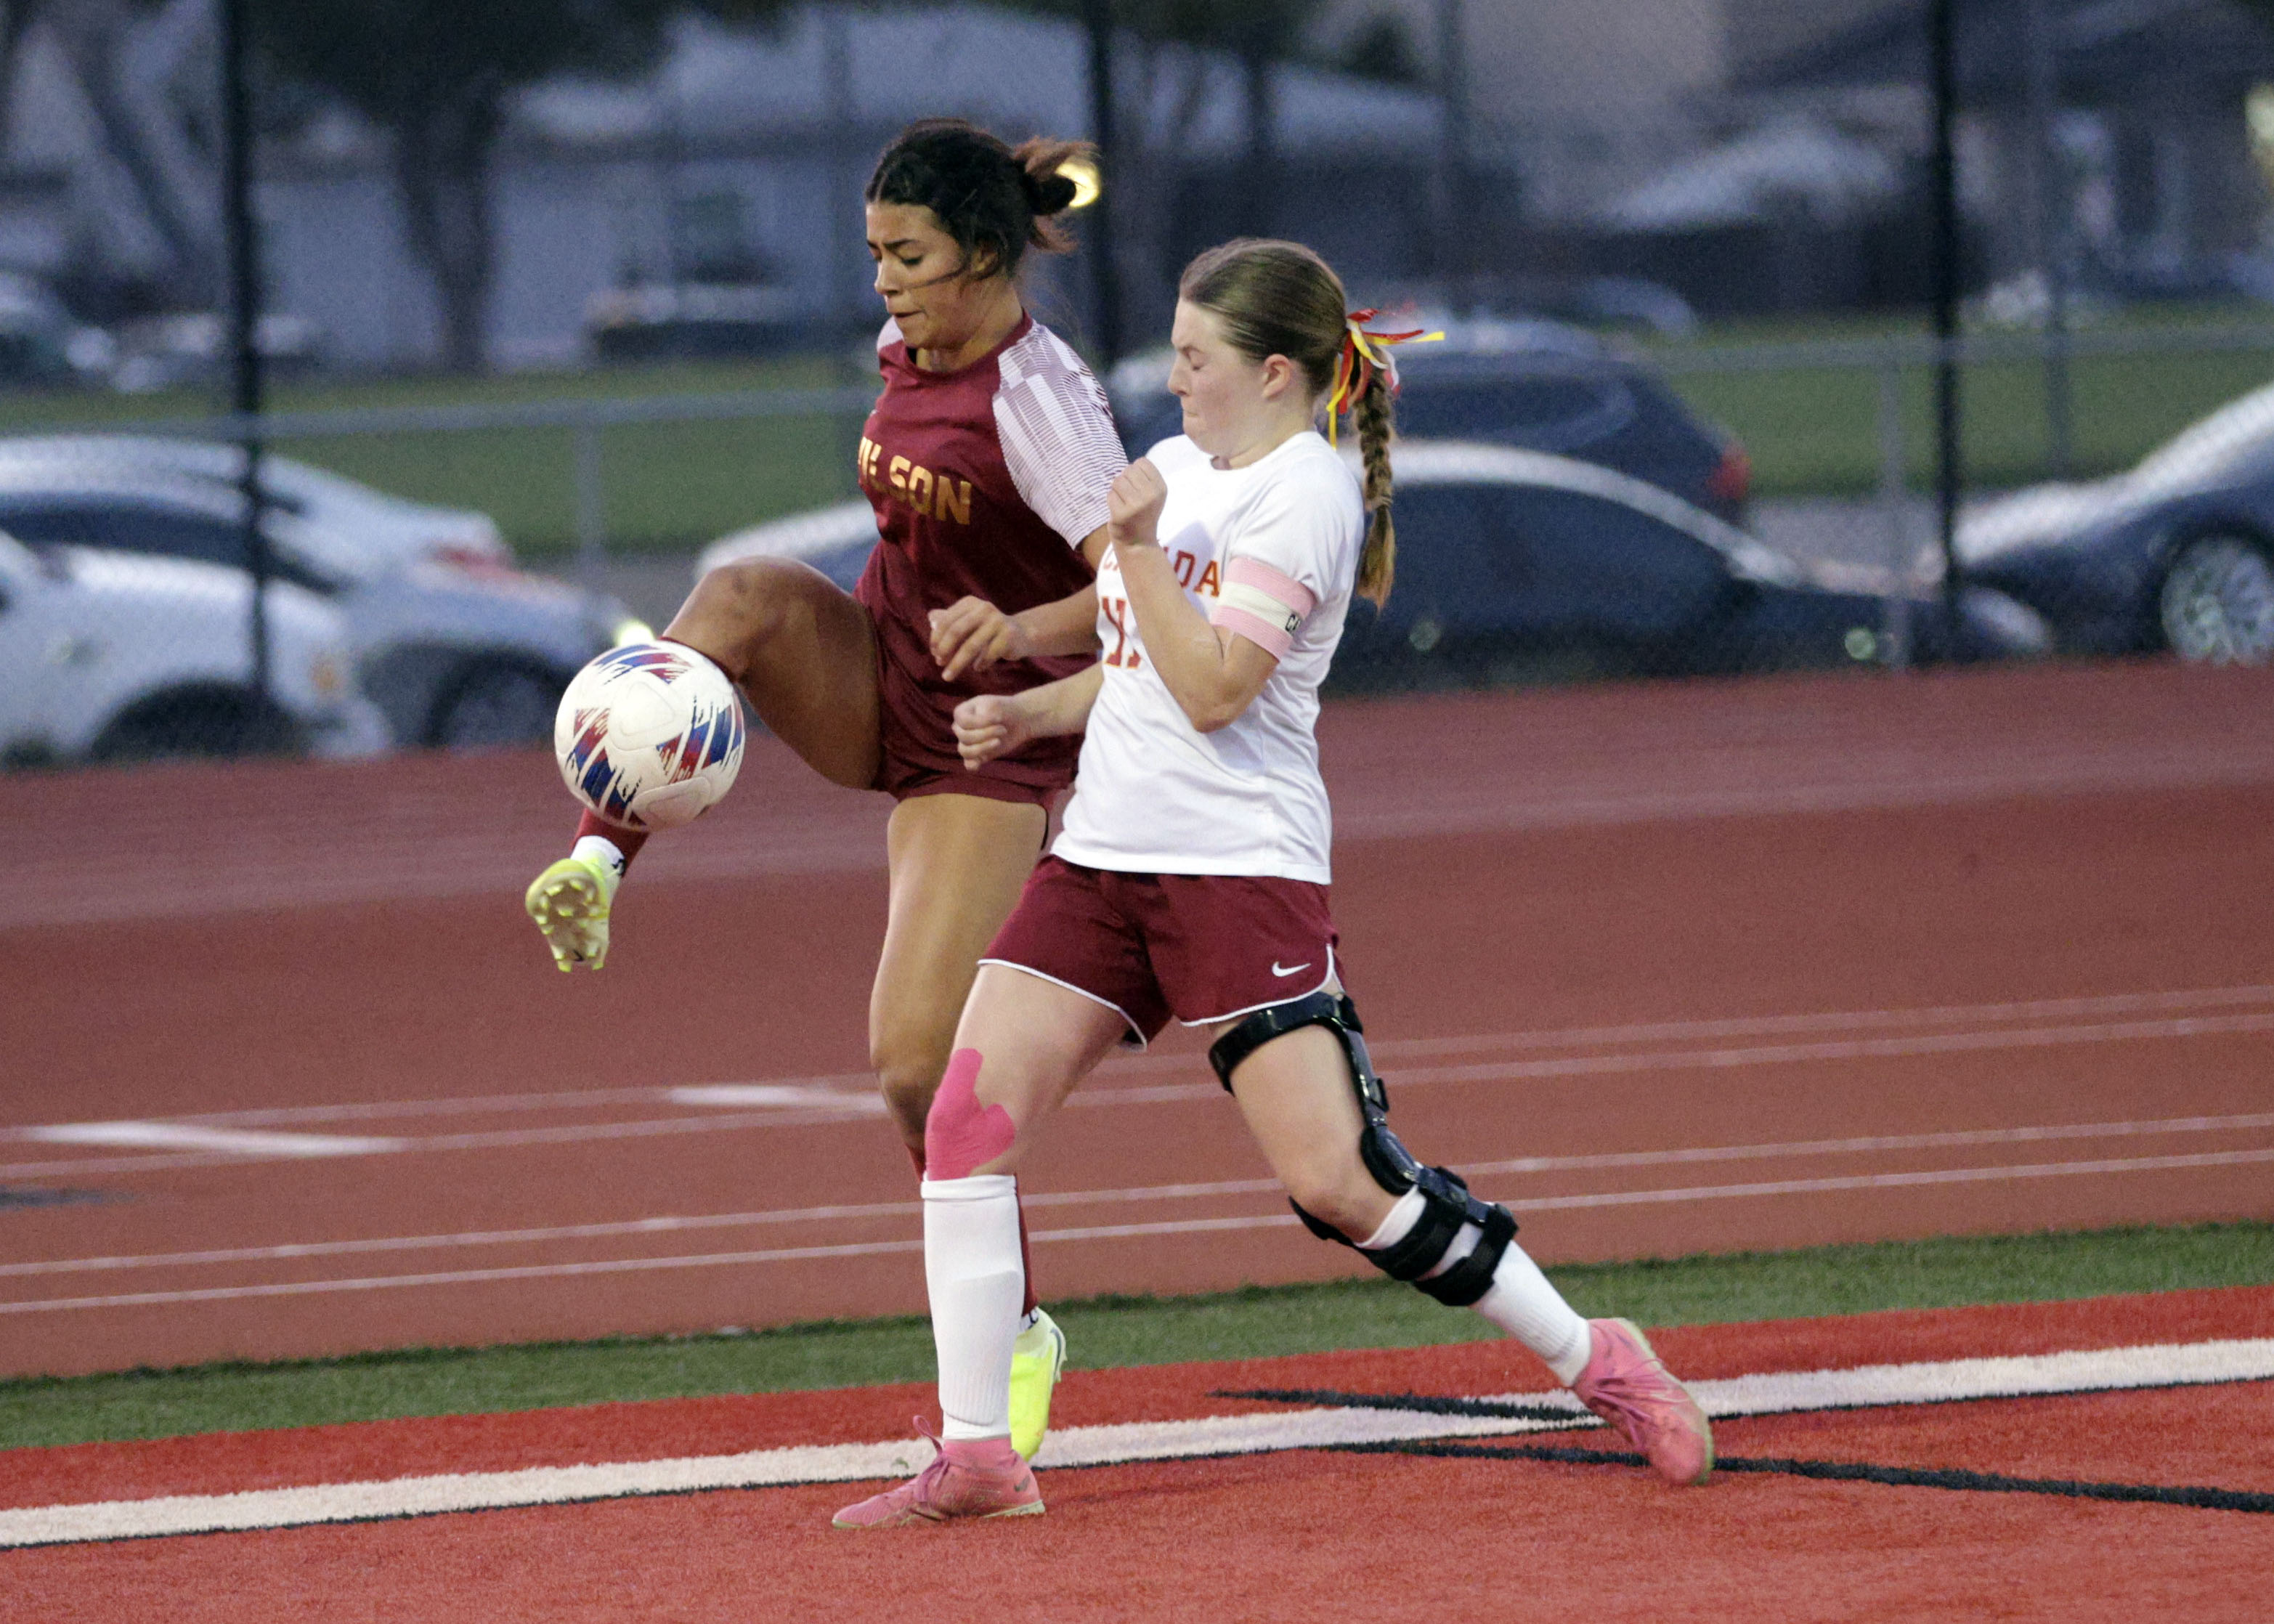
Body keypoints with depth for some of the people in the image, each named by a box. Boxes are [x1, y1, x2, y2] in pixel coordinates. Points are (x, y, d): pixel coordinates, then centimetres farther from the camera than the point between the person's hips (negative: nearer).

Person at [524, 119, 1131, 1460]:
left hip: (987, 744, -6)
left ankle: (1019, 1335, 7)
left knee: (915, 1059, -12)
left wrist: (1018, 630, -49)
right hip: (872, 686, 6)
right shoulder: (911, 356, 3)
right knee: (743, 597, -27)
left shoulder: (1038, 399, -22)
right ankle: (598, 867, -33)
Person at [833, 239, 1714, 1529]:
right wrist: (1028, 715, 12)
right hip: (1105, 858, 8)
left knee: (1338, 1181, -12)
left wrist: (1136, 543, -18)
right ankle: (976, 1459, -3)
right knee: (968, 1120, -7)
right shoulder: (1178, 466, 16)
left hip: (1242, 865, -8)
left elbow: (1211, 689, -18)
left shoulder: (1304, 494, -10)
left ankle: (1595, 1360, 4)